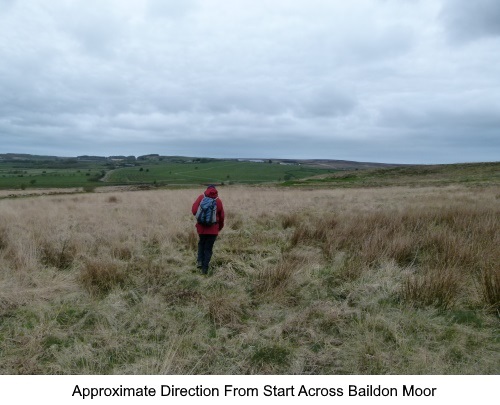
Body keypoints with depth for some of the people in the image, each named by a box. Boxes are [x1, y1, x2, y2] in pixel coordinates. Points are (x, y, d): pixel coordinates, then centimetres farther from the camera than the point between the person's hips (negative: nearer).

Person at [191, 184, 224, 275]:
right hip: (213, 229, 0)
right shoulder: (218, 201, -1)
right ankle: (205, 268, 7)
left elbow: (194, 210, -8)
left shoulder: (201, 197, -2)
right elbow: (221, 216, 2)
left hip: (201, 227, 1)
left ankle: (200, 261, 10)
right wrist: (220, 227, 18)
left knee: (201, 243, 25)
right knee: (208, 248, 9)